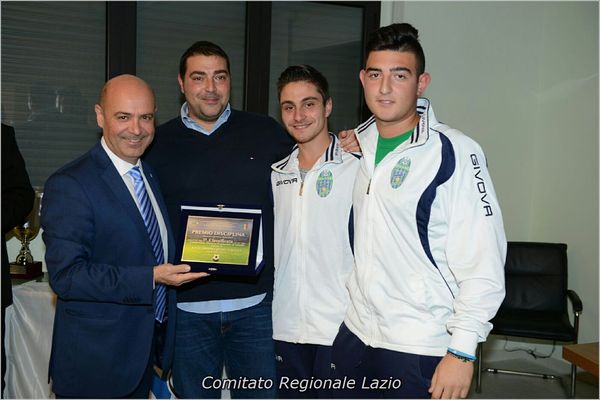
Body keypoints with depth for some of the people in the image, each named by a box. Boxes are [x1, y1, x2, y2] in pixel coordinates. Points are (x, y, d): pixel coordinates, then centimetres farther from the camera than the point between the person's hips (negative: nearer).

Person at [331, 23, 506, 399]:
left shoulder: (454, 153, -14)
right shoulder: (360, 142, 4)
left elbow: (483, 263, -16)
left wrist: (462, 351, -17)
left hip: (421, 350, -5)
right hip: (355, 332, 6)